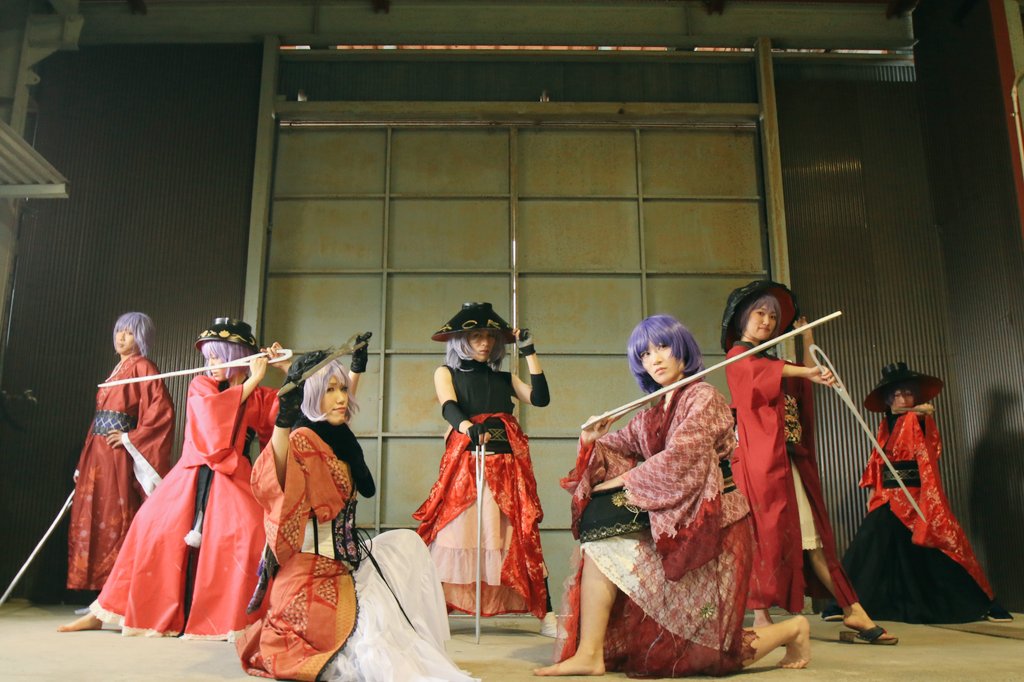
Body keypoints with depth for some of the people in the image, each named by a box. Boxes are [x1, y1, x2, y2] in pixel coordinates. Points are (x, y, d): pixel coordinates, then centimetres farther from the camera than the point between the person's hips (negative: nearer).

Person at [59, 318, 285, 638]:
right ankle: (102, 613, 8)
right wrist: (253, 380, -12)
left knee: (247, 531, -26)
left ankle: (235, 619, -17)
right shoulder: (200, 385, 8)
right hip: (191, 476, 1)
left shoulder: (260, 397, 7)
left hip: (232, 480, -1)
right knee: (152, 526, -9)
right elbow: (215, 409, -13)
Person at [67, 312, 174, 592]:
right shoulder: (117, 369, 20)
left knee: (114, 521, -8)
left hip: (119, 456, -8)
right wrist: (83, 463, 17)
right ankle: (100, 593, 14)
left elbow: (162, 411, -17)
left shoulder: (143, 368, -5)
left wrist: (130, 438, -17)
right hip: (98, 454, 8)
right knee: (91, 518, 7)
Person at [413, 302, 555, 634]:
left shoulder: (504, 378, 19)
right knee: (453, 536, -11)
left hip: (507, 468, 2)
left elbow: (539, 398, 3)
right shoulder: (446, 373, 11)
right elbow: (449, 406, -9)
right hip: (463, 466, -2)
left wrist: (529, 351, 4)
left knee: (523, 537, -4)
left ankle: (547, 616, -4)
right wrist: (468, 427, -31)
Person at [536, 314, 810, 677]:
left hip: (709, 526, -7)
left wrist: (620, 481, -12)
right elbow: (618, 448, 11)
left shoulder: (704, 398, -10)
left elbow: (678, 460, -20)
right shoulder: (650, 415, 12)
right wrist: (592, 440, -12)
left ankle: (793, 628, 20)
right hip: (671, 526, 7)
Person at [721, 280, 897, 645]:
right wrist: (809, 372, -36)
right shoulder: (738, 356, 0)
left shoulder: (769, 360, 25)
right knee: (767, 534, -10)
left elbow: (805, 385, 28)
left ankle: (853, 613, 5)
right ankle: (761, 618, -6)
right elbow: (761, 370, -23)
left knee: (812, 537, 6)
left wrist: (808, 341, 30)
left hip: (789, 457, 8)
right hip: (760, 456, -8)